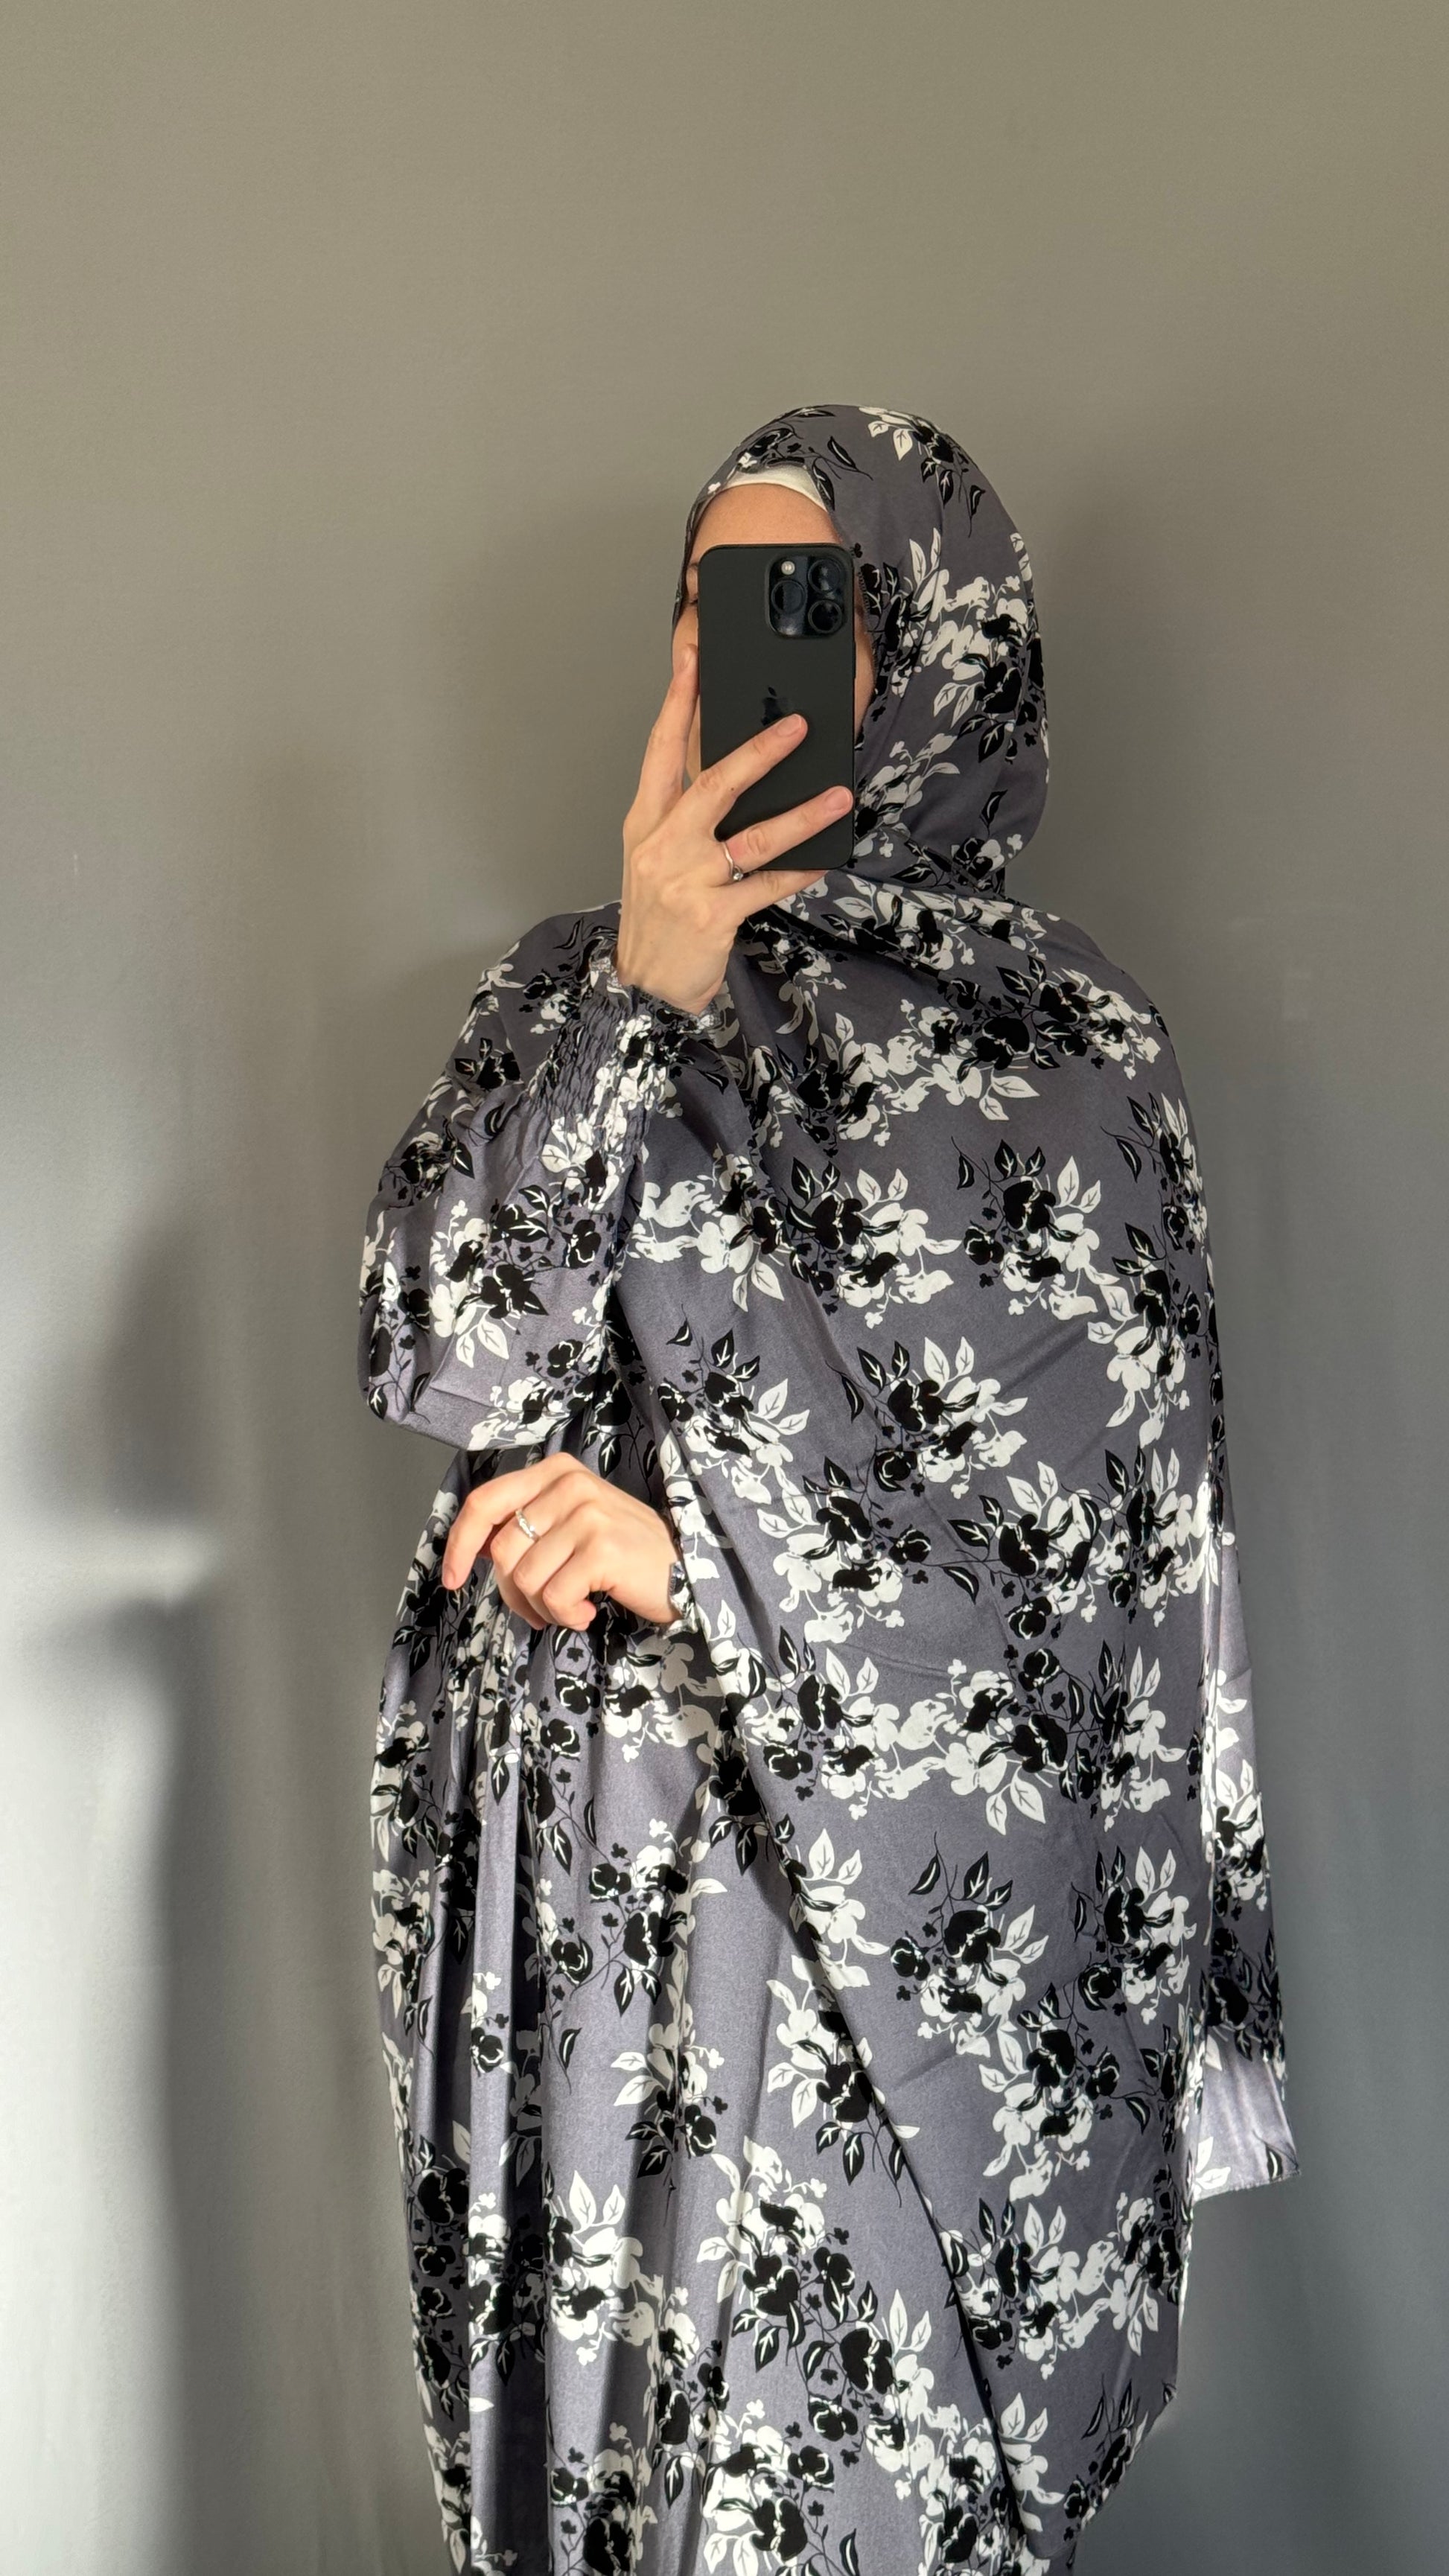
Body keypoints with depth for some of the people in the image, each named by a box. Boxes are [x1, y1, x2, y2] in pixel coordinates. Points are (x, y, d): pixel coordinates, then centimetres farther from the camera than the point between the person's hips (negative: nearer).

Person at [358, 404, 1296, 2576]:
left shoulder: (1071, 1045, 0)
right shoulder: (575, 990, 9)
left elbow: (1101, 1503, -4)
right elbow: (437, 1356, -5)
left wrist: (701, 1554, -11)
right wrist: (644, 995, -12)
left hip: (915, 1886, -2)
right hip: (594, 1873, 3)